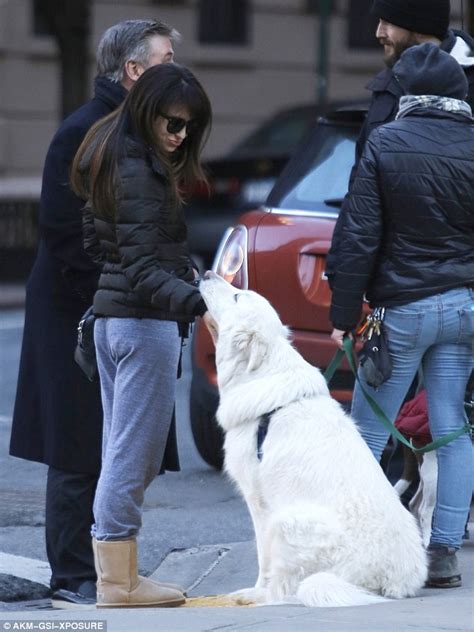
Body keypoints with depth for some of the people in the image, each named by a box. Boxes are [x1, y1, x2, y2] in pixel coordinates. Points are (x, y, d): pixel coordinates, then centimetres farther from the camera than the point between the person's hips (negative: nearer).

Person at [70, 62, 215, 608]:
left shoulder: (113, 160, 13)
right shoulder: (140, 173, -17)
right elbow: (143, 268, -21)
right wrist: (196, 303, -32)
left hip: (110, 316, 10)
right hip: (145, 322, -10)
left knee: (121, 451, 12)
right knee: (134, 453, -6)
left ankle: (114, 575, 15)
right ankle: (118, 582, -3)